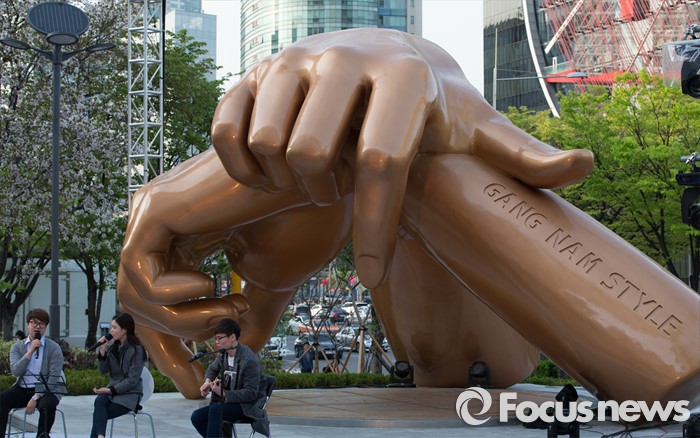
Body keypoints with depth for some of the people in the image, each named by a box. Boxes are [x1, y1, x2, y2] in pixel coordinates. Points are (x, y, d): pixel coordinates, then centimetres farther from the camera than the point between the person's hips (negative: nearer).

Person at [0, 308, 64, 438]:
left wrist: (35, 398, -18)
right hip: (22, 389, 3)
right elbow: (15, 371, -6)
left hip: (45, 391, -3)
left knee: (48, 405, -36)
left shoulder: (54, 348, 1)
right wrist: (31, 351, -12)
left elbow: (53, 379, -8)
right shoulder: (17, 347, 11)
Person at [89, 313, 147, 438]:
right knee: (100, 401, -32)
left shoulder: (137, 349, -12)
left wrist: (111, 390, -19)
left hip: (130, 394, -4)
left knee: (98, 414, -26)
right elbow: (103, 370, 5)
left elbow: (132, 380, -15)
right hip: (112, 390, 4)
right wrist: (102, 351, -9)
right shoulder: (111, 346, 6)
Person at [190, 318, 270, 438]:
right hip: (229, 401, 8)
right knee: (197, 416, -11)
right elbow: (213, 368, 26)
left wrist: (224, 393, -28)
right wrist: (208, 381, 4)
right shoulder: (224, 354, 2)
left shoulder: (249, 360, -21)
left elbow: (251, 393, -24)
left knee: (215, 409, -33)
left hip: (248, 406, -8)